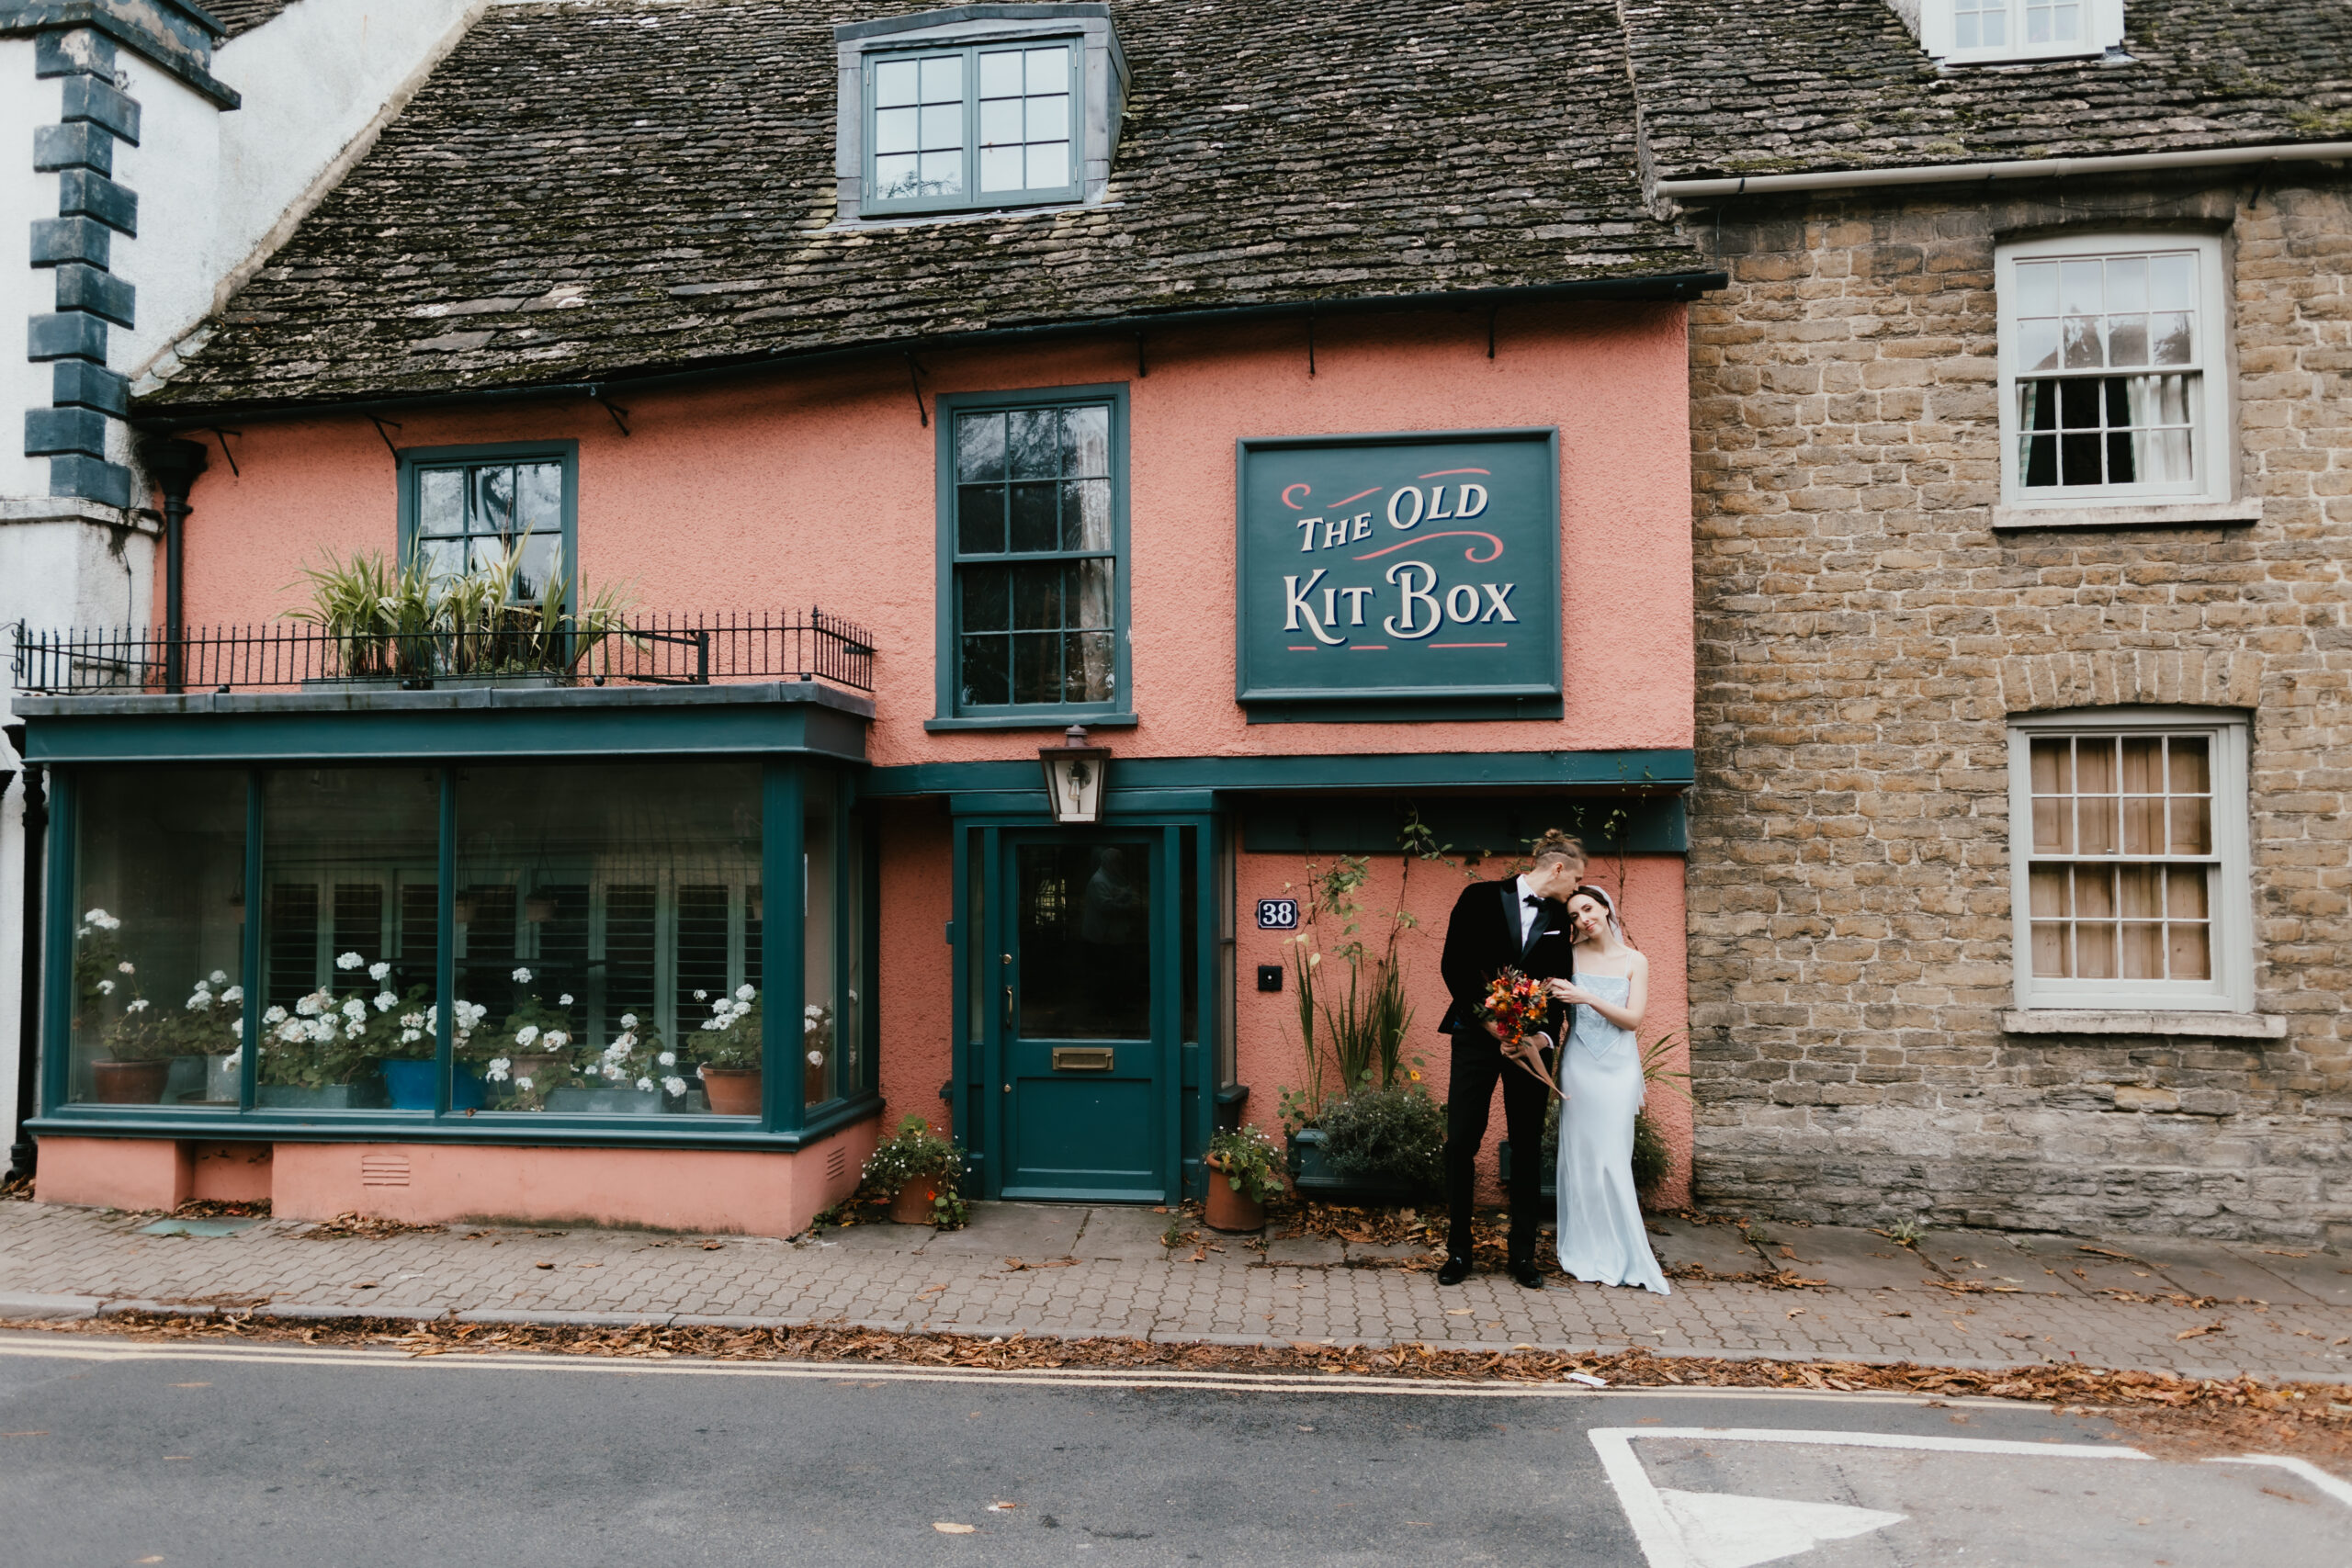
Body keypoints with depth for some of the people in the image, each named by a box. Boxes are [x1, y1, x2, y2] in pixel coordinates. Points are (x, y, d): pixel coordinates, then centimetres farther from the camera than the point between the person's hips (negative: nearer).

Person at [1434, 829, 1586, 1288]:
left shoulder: (1560, 918, 9)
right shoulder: (1481, 898, -2)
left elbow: (1560, 984, 8)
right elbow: (1453, 965, -6)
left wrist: (1543, 1036, -9)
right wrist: (1492, 1024, -13)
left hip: (1529, 1041, 3)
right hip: (1477, 1035, -3)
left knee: (1528, 1147, 5)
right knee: (1460, 1143, -3)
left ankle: (1523, 1255, 16)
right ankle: (1458, 1251, 11)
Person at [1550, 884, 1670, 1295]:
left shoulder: (1634, 961, 3)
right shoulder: (1572, 956, 4)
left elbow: (1633, 1018, -5)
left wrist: (1588, 998, -16)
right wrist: (1556, 996, -17)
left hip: (1618, 1065, -1)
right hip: (1579, 1062, 1)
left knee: (1613, 1157, -4)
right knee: (1580, 1155, 1)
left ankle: (1621, 1254, 6)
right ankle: (1589, 1253, 10)